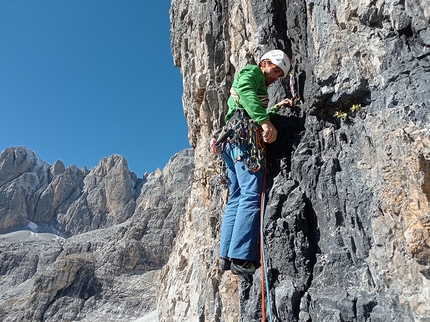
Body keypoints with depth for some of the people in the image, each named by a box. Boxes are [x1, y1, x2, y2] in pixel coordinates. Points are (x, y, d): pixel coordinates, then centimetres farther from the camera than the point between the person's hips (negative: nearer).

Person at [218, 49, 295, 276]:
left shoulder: (255, 82, 37)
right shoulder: (252, 71, 8)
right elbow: (246, 92, -17)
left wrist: (275, 109, 24)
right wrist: (265, 121, -28)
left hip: (231, 140, 10)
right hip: (245, 135, -10)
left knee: (236, 197, 4)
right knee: (252, 195, -16)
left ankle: (226, 255, 4)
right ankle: (241, 257, -20)